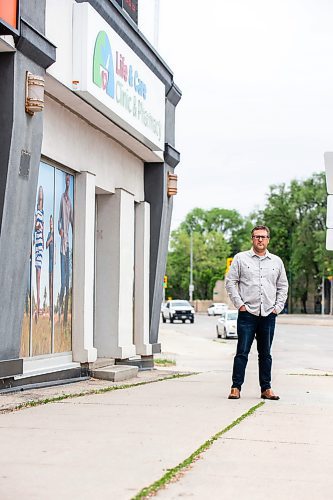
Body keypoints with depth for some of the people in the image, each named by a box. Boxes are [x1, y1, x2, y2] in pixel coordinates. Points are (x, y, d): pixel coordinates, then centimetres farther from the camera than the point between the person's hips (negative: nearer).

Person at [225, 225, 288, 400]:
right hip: (247, 314, -3)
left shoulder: (276, 261, 13)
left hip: (269, 315, 3)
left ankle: (266, 388, 14)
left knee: (265, 354, 8)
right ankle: (236, 387, -1)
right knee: (242, 352, -4)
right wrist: (239, 304, -5)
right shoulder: (241, 258, 5)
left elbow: (283, 287, 18)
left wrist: (278, 307, 6)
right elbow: (230, 282, 3)